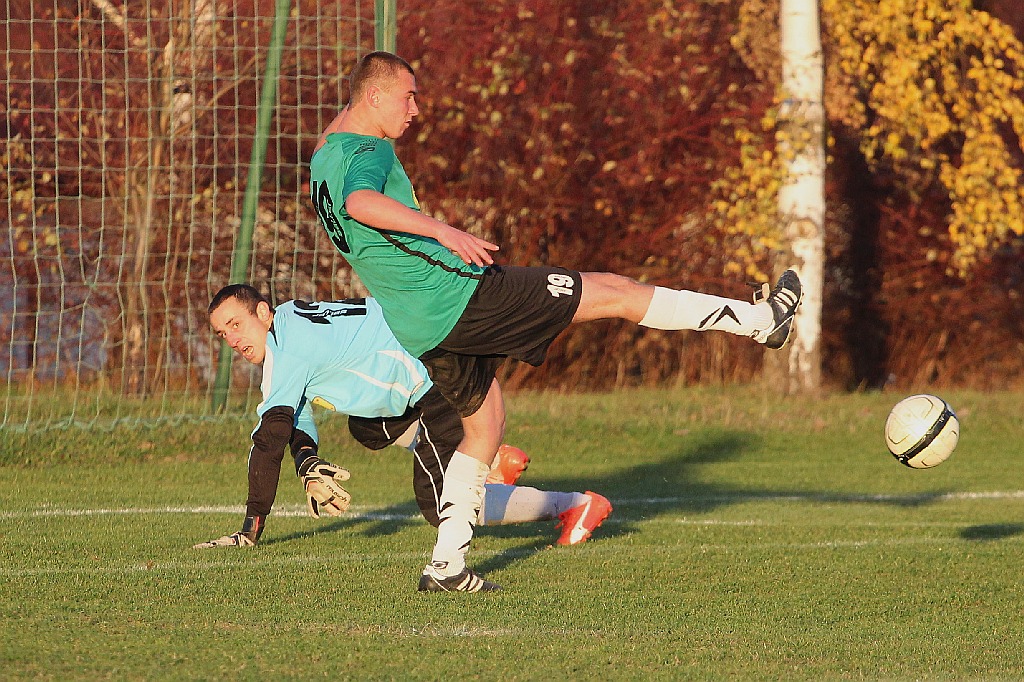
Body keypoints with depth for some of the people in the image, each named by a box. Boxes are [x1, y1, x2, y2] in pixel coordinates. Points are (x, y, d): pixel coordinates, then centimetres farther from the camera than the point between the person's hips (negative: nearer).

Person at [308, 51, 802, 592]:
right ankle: (759, 320, 3)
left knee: (484, 423, 23)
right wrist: (440, 231, -43)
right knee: (615, 293, -2)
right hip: (457, 293, -10)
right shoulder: (368, 151, -15)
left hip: (417, 332, 10)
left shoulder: (323, 157, 13)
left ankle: (446, 565, 15)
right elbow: (359, 201, -38)